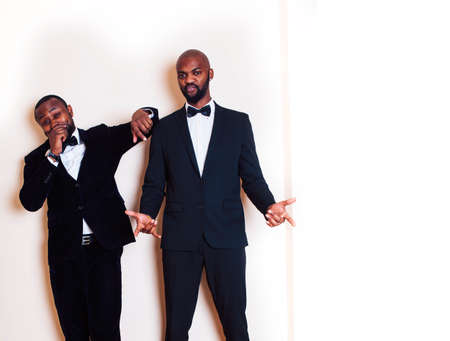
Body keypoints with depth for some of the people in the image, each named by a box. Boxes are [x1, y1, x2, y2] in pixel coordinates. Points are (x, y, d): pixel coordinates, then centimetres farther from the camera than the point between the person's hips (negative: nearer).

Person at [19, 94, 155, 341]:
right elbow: (30, 202, -9)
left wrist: (140, 115, -19)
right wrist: (52, 155, -14)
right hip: (64, 253, 2)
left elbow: (144, 128, 6)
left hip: (104, 248, -1)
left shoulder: (101, 139, 7)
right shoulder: (38, 159, 7)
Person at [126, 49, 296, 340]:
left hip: (226, 238, -1)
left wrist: (269, 205, -13)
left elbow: (252, 177, 7)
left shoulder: (238, 122, 10)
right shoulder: (166, 128, 13)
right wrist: (147, 214, -10)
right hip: (179, 238, 1)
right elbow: (155, 183, 10)